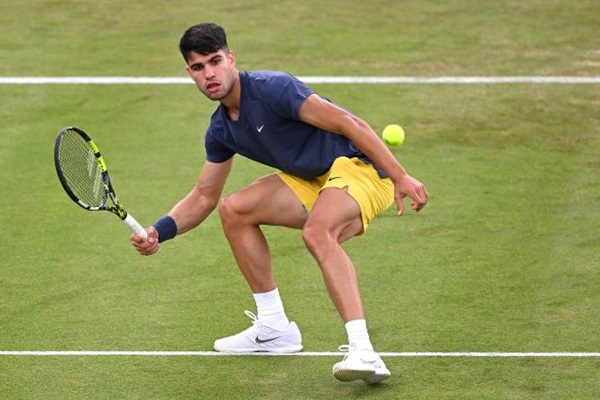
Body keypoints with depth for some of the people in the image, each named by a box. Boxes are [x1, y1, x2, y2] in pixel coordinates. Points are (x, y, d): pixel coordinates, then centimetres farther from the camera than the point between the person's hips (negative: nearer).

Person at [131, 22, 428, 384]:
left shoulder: (272, 89, -20)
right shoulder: (221, 131, 8)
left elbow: (350, 124, -23)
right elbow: (204, 197, 18)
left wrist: (400, 177, -28)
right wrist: (159, 231, 0)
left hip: (359, 164, -9)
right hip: (314, 181, 9)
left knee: (316, 233, -36)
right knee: (234, 210, 5)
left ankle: (363, 352, -46)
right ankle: (275, 328, 12)